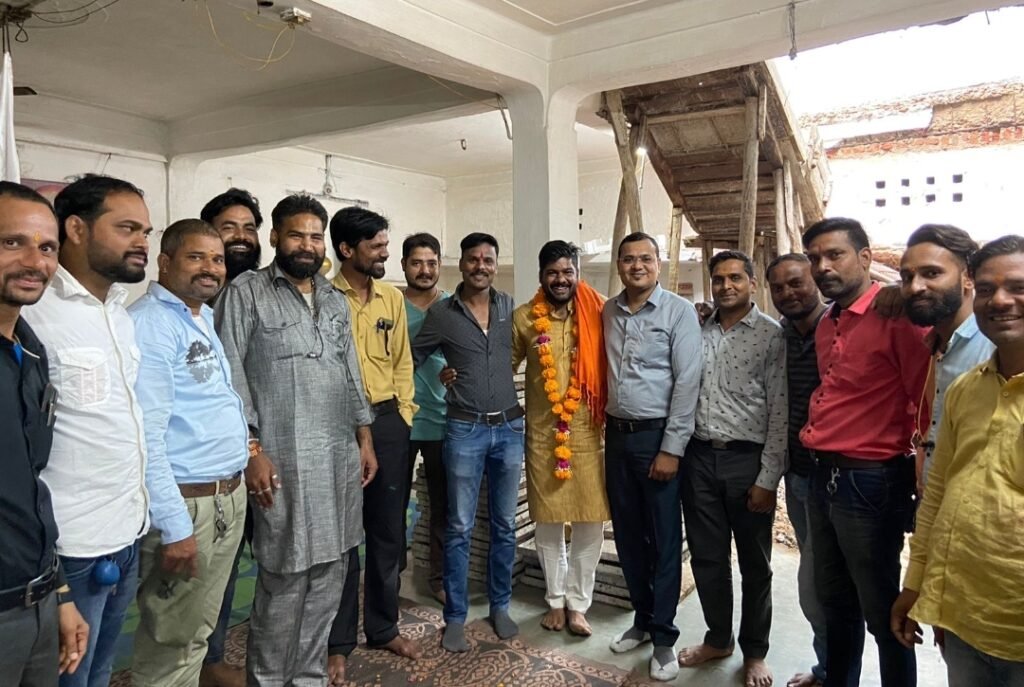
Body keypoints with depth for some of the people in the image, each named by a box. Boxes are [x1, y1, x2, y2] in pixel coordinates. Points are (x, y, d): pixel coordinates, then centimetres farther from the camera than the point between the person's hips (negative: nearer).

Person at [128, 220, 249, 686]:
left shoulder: (207, 318, 11)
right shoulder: (150, 324, -17)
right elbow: (146, 436, -22)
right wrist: (174, 525, -22)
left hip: (230, 495, 9)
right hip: (186, 503, -8)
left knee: (198, 629, 21)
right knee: (172, 643, 7)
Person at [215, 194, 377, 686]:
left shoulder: (334, 299, 14)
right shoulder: (247, 293, -3)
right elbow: (230, 377, -8)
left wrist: (364, 439, 13)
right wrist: (251, 450, -14)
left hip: (340, 457, 6)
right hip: (284, 459, -6)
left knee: (327, 576, 13)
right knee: (284, 581, 1)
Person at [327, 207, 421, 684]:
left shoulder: (392, 298, 10)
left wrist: (404, 411, 6)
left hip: (389, 421, 5)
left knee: (389, 530, 13)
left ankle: (383, 627, 30)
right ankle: (339, 641, 21)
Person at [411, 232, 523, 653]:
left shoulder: (509, 307, 4)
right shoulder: (440, 313, -4)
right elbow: (411, 360, 4)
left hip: (509, 427, 3)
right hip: (465, 429, -3)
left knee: (504, 524, 13)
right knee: (460, 528, 5)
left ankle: (500, 606, 29)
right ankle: (455, 617, 18)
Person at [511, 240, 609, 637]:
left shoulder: (599, 313, -3)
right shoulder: (524, 318, 0)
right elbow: (506, 365, 9)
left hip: (589, 431, -1)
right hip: (543, 433, 1)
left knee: (591, 522, 5)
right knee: (548, 521, 11)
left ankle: (578, 603, 23)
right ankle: (556, 600, 29)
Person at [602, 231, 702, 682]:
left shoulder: (679, 311, -8)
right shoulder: (607, 312, 8)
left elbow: (687, 382, -12)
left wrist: (672, 448, -14)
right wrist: (604, 428, 7)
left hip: (657, 436, -5)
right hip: (617, 434, 5)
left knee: (664, 539, 4)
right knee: (628, 535, 14)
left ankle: (663, 636, 19)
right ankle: (643, 618, 31)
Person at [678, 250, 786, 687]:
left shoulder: (772, 336, -5)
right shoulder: (698, 332, 7)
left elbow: (781, 414, -8)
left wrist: (768, 479, -11)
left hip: (747, 458, -3)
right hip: (699, 456, 4)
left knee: (754, 564, 12)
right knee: (706, 557, 14)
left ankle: (754, 651, 30)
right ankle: (718, 638, 34)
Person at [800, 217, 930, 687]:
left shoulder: (897, 316, -15)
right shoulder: (826, 325, 12)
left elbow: (928, 405, -16)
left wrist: (922, 485, -12)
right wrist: (814, 435, 12)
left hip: (869, 483, -8)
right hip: (823, 475, 8)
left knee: (881, 611, 9)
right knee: (834, 601, 22)